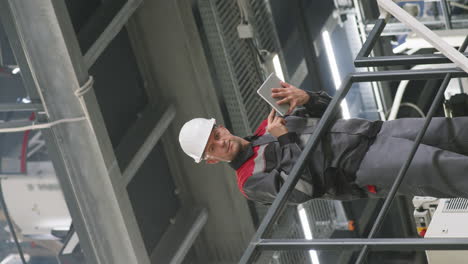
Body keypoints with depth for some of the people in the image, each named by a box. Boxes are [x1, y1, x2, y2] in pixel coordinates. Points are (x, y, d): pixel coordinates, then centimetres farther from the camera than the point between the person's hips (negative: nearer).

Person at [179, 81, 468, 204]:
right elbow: (301, 189, -18)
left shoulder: (268, 127, 22)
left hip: (373, 131, 7)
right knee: (444, 166, -28)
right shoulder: (251, 180, 0)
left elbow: (327, 108, 22)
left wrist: (306, 98, -1)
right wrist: (286, 141, -12)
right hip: (365, 168, -7)